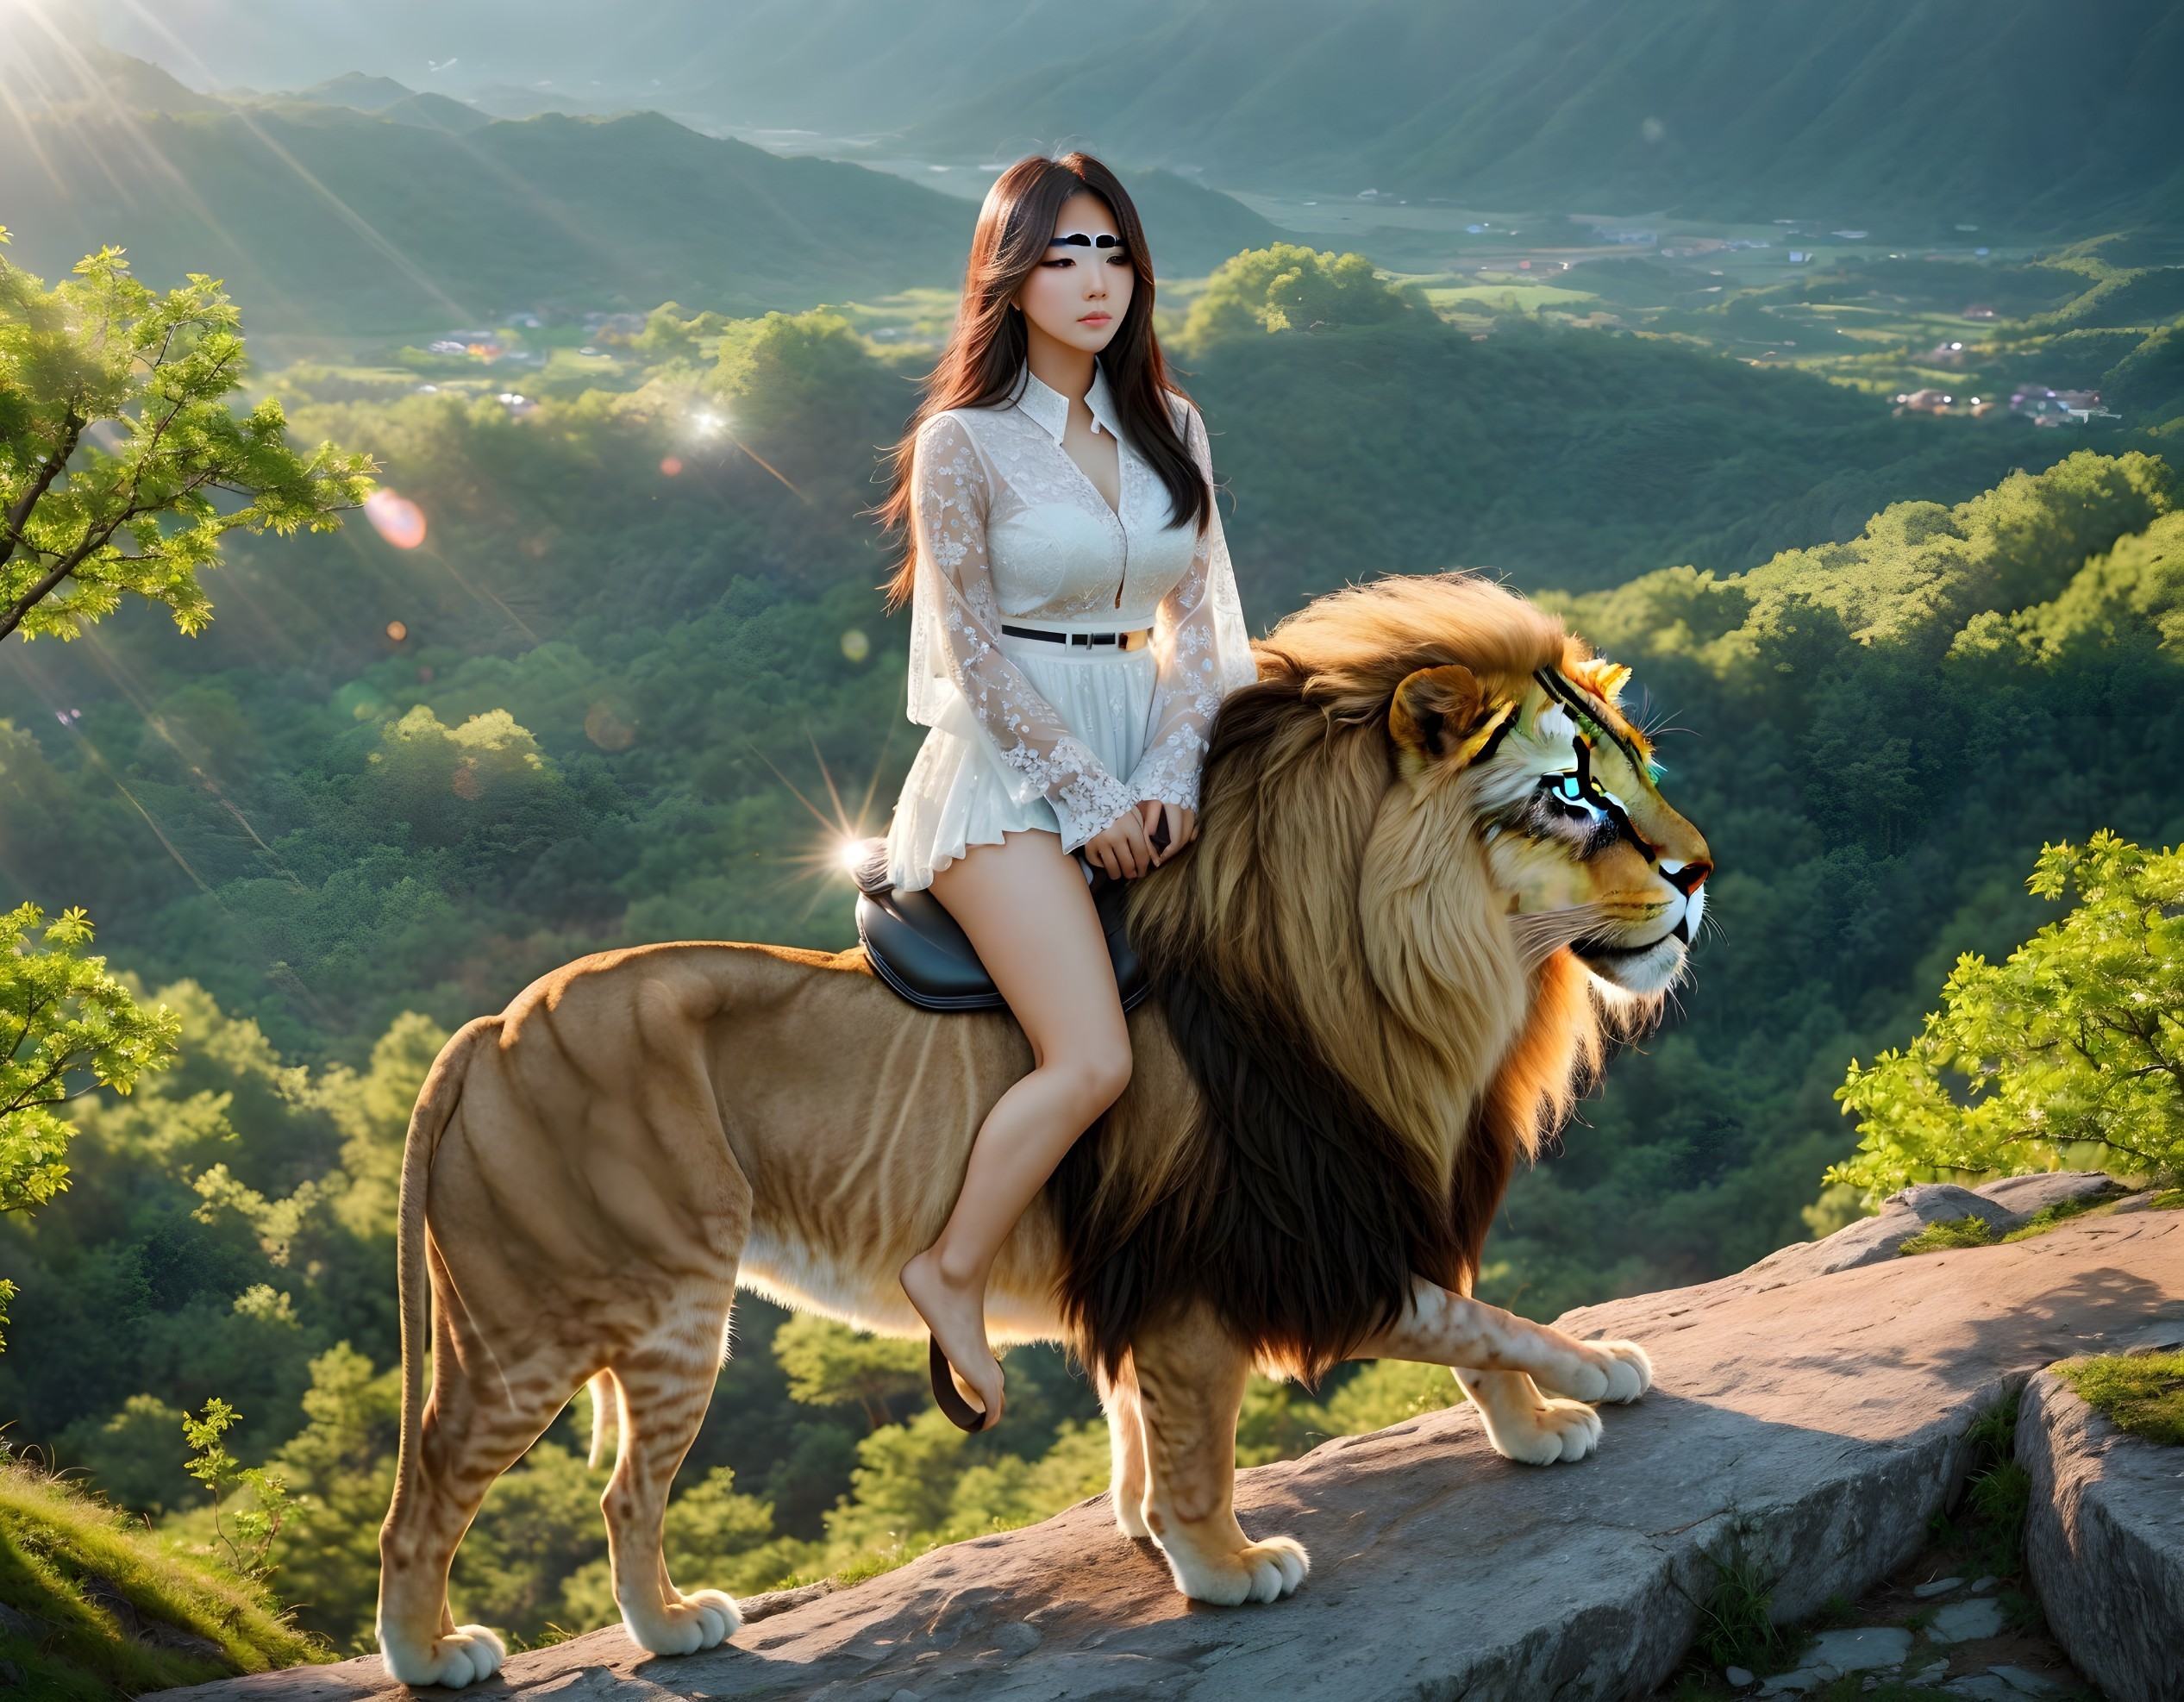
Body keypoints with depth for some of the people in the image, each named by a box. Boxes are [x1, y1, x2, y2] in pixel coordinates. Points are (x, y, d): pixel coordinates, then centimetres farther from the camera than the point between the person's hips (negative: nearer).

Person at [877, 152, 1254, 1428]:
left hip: (1145, 760, 6)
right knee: (1093, 1060, -20)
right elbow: (973, 651, -8)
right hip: (1010, 766, -6)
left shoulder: (1170, 429, 10)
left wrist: (1167, 781, -6)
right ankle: (953, 1273, -1)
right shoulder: (965, 441, -5)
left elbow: (1199, 624, 9)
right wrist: (1089, 799, -11)